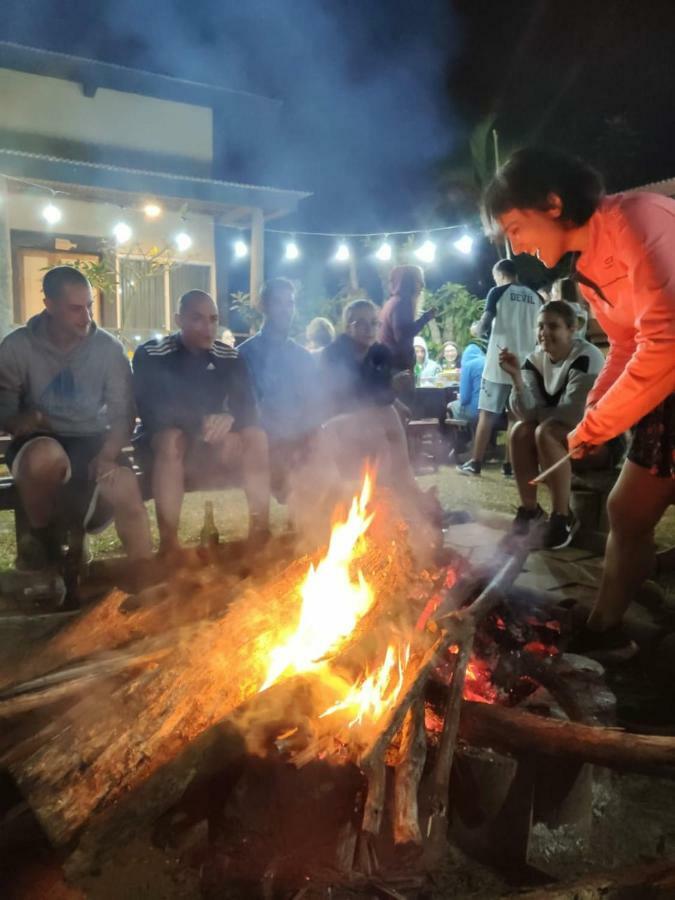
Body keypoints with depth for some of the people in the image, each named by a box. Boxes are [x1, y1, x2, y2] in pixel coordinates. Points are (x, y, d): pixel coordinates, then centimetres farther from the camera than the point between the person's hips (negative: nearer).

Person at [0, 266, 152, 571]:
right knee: (47, 456, -37)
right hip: (40, 441, 0)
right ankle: (41, 537, -7)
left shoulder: (109, 347, -2)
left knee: (126, 488, -29)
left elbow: (122, 411, -2)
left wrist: (108, 455, -19)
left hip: (92, 441, 1)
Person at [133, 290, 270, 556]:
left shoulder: (229, 357, 1)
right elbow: (151, 412, -21)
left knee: (255, 437, -23)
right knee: (172, 439, -37)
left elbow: (248, 410, -9)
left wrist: (229, 420, -33)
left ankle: (260, 529, -23)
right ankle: (169, 542, -35)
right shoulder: (150, 355, -9)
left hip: (209, 447, 3)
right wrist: (203, 421, -34)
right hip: (162, 444, -3)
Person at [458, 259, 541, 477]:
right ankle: (512, 464, 10)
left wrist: (482, 330, 15)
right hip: (525, 363, 5)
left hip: (500, 362, -5)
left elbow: (484, 325, -7)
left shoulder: (498, 292, -2)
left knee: (487, 413, -1)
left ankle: (475, 463, 1)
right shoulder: (535, 297, 13)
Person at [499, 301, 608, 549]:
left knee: (545, 433, -30)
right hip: (557, 436, 6)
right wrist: (517, 376, -27)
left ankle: (562, 517, -22)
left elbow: (574, 414, -27)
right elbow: (525, 412, -13)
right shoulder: (536, 358, -3)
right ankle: (530, 508, -7)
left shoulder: (586, 358, -21)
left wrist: (536, 413, -12)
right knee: (520, 430, -19)